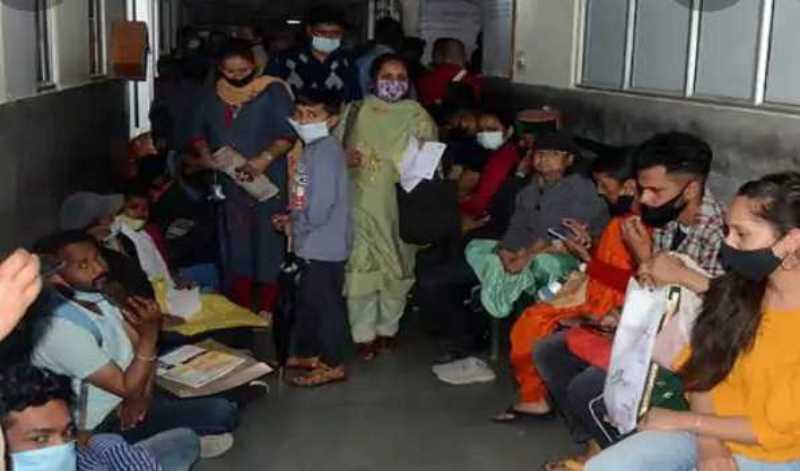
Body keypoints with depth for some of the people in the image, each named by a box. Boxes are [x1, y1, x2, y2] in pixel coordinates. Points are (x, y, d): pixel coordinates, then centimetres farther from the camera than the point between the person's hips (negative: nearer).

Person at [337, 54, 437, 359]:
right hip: (362, 203, 0)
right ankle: (363, 333, 5)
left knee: (396, 266, 6)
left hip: (401, 205, 0)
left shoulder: (417, 117, 5)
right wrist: (345, 158, -10)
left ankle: (387, 327, 25)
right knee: (360, 266, -7)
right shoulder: (355, 112, 8)